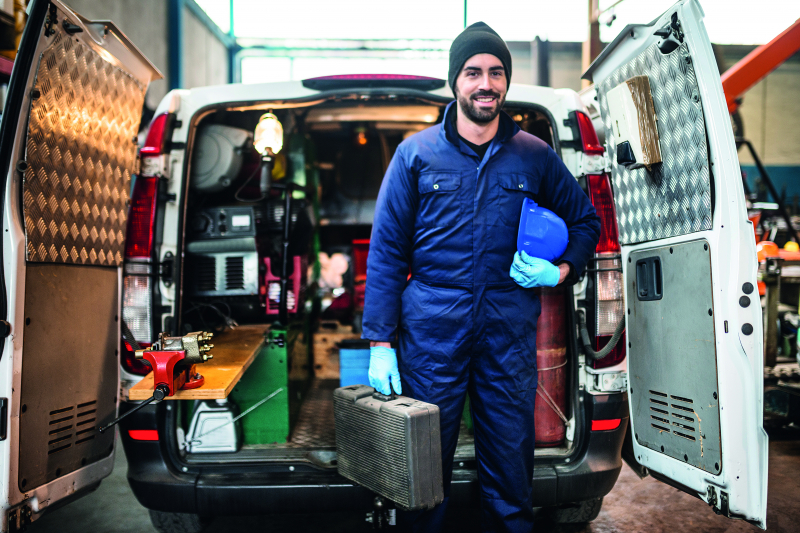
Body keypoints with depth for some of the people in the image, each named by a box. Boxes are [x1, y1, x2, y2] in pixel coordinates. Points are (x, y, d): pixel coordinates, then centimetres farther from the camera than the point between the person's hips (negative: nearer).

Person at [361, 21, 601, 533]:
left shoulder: (536, 156, 8)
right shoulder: (417, 153, 3)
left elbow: (586, 221, 21)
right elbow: (386, 249, 2)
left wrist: (561, 270, 0)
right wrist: (380, 343, -4)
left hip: (510, 332, 1)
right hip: (432, 329, -1)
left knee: (511, 462, 10)